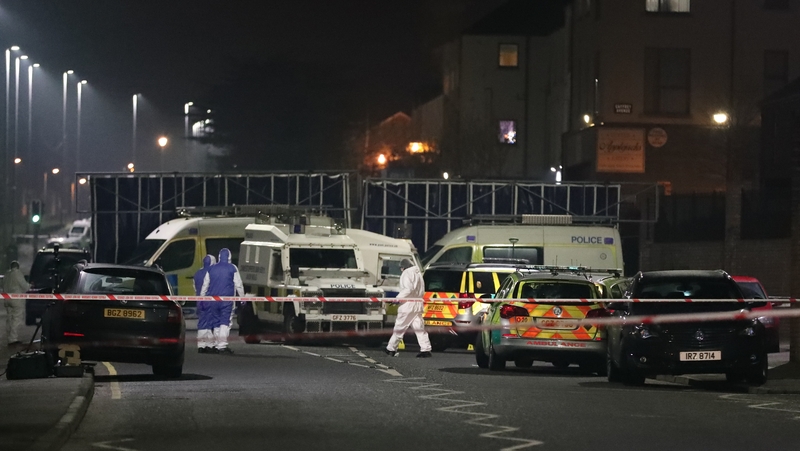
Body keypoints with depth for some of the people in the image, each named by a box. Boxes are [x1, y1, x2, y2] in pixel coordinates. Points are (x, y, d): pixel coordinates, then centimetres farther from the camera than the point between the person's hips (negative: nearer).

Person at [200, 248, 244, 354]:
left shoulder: (211, 269, 10)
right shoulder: (232, 269, -1)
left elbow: (205, 285, 14)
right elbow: (238, 285, 0)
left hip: (213, 300, 4)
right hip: (227, 300, -4)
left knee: (216, 323, 10)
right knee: (225, 322, -8)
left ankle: (218, 345, 12)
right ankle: (223, 345, -19)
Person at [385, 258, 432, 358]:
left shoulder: (406, 273, -9)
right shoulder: (418, 274, 19)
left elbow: (408, 289, -21)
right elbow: (422, 291, 18)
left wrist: (398, 297, -17)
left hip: (408, 304, -8)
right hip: (418, 304, 8)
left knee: (400, 327, 0)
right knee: (419, 328, 6)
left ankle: (391, 349, 7)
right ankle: (426, 349, -2)